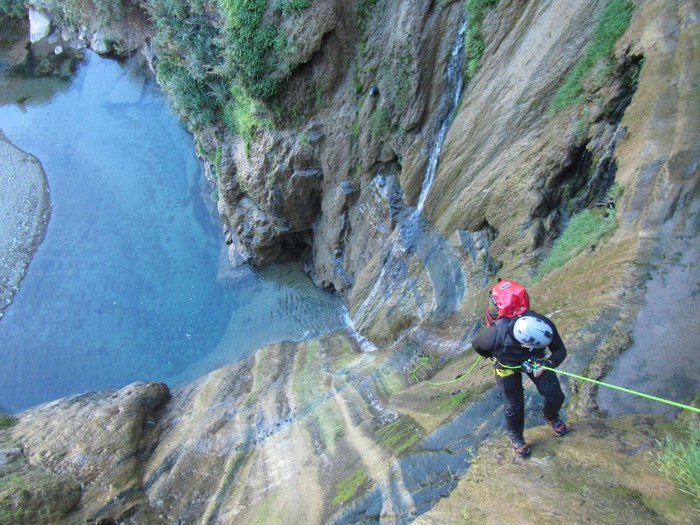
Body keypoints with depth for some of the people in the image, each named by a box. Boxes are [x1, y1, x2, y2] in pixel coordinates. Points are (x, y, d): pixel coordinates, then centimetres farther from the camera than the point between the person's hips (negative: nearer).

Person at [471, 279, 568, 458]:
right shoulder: (496, 334, -45)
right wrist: (492, 355, 0)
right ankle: (515, 436, 39)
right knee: (514, 405, 6)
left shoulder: (545, 326, -38)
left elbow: (560, 351, -19)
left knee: (555, 395, 5)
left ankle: (551, 416, 43)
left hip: (533, 358, 3)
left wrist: (548, 364, -39)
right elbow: (476, 345, -20)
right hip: (507, 365, -2)